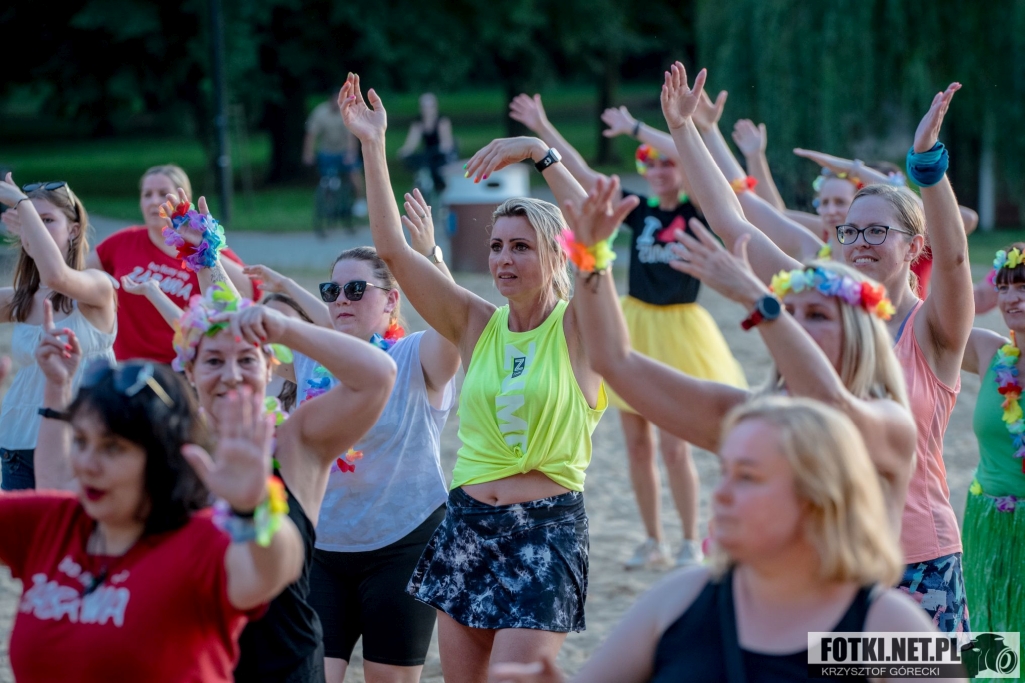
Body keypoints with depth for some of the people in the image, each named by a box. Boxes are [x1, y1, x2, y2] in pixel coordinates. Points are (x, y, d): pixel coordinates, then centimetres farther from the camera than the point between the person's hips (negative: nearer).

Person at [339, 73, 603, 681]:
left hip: (547, 527, -5)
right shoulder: (477, 325, 6)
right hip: (467, 521, 5)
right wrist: (373, 147, -7)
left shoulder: (577, 328, -5)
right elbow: (393, 249, -1)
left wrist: (539, 152, -25)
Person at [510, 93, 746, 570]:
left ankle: (691, 543, 6)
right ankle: (653, 542, 19)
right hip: (634, 330, 5)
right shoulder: (640, 211, 5)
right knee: (637, 445, 7)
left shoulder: (697, 211, -6)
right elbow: (582, 173, 5)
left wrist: (639, 130, -25)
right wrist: (543, 128, 3)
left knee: (674, 446, -7)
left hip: (678, 330, -5)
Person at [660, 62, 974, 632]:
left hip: (920, 563, -3)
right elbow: (732, 226, 6)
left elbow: (953, 255, -26)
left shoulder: (932, 332, -5)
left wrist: (927, 158, -40)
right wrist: (683, 130, 3)